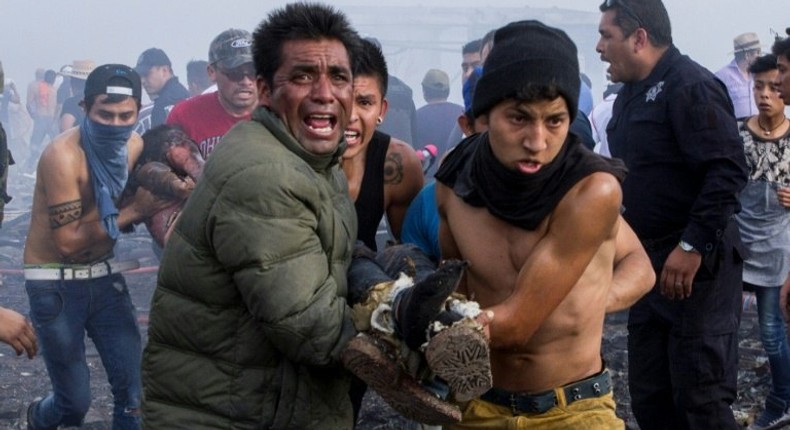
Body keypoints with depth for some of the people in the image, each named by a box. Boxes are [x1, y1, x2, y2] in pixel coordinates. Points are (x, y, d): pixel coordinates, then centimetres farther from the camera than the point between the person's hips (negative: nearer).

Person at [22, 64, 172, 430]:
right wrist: (131, 212, -21)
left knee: (133, 392, -2)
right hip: (56, 285, -5)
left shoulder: (135, 147, -3)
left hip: (105, 276, 5)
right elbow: (69, 242, -21)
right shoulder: (63, 155, -23)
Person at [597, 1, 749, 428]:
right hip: (649, 263, 9)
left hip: (695, 264, -9)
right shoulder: (630, 94, 15)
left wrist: (692, 246, -25)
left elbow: (728, 171, -22)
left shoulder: (690, 85, -13)